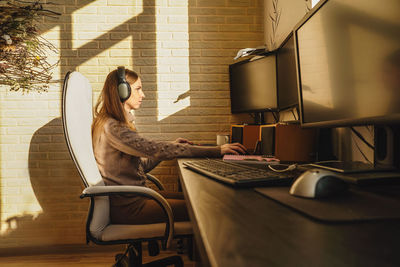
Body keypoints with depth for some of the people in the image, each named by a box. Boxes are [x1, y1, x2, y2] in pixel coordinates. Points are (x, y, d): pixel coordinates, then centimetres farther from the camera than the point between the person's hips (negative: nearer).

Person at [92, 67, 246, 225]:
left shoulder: (116, 124, 12)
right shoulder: (112, 128, -20)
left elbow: (142, 165, 14)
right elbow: (157, 149, -26)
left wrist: (172, 147, 3)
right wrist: (217, 151, -24)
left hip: (131, 197, 9)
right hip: (126, 207, -9)